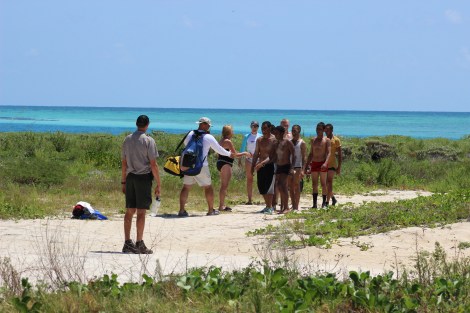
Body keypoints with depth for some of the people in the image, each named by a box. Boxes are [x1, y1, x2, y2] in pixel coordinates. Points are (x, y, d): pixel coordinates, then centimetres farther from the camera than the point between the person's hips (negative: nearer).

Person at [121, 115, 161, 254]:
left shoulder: (127, 139, 9)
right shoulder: (148, 140, -8)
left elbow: (124, 163, 12)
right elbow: (153, 164, -10)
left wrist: (123, 181, 19)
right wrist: (158, 184, -5)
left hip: (130, 177, 5)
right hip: (143, 177, -5)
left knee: (129, 211, 9)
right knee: (141, 211, -2)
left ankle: (127, 243, 11)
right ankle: (139, 244, 0)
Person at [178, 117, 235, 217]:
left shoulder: (190, 134, 3)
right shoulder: (209, 138, -7)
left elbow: (186, 144, 23)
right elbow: (219, 150, 4)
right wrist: (229, 154, 22)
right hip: (201, 166, -3)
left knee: (186, 187, 6)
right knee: (208, 187, 12)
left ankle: (181, 210, -3)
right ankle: (211, 210, 20)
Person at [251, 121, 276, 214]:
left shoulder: (274, 140, -8)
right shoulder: (259, 140, 12)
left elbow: (273, 155, -16)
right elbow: (256, 154, 17)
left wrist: (262, 162, -25)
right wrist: (253, 166, 13)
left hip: (270, 165, -6)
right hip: (260, 166, 6)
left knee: (268, 186, -9)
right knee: (261, 186, 6)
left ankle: (270, 207, -2)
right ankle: (268, 205, 20)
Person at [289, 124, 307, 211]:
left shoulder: (302, 143, -1)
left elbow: (304, 157, -6)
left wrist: (302, 170, -15)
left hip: (297, 166, -5)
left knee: (296, 186, -8)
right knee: (291, 187, 3)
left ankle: (296, 206, -8)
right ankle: (293, 205, 7)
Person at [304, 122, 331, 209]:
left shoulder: (326, 140, -2)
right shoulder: (313, 140, 12)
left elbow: (328, 153, -10)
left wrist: (325, 163, -26)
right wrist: (306, 165, 14)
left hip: (322, 163, -4)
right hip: (314, 163, 4)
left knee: (323, 184, -1)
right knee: (314, 184, 1)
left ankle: (324, 203, 5)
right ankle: (314, 203, 2)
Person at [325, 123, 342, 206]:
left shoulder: (336, 140, -4)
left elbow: (340, 154, -6)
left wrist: (339, 167, -11)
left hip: (332, 164, -6)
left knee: (329, 182, -13)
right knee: (326, 183, 10)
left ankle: (327, 201, -16)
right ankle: (333, 198, 28)